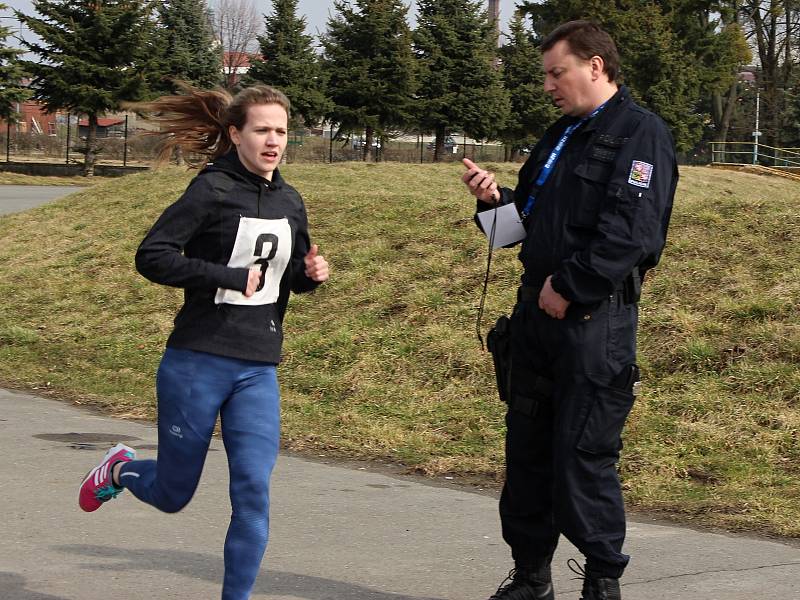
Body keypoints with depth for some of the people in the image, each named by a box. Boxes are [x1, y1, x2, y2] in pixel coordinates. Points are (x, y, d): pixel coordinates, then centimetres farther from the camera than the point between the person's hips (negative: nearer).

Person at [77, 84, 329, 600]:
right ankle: (121, 469, 43)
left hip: (258, 371, 5)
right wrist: (230, 276, -22)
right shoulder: (213, 190, -11)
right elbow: (152, 257, -17)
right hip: (197, 364, -4)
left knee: (254, 491, -6)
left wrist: (311, 273, -1)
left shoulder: (290, 202, 8)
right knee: (173, 494, 10)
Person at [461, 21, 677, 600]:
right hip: (539, 312, 9)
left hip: (594, 320, -9)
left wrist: (569, 287, -18)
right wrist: (497, 198, 5)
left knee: (583, 456, -6)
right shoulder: (561, 135, 19)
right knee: (527, 448, 12)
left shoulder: (641, 133, -8)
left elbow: (630, 231, -19)